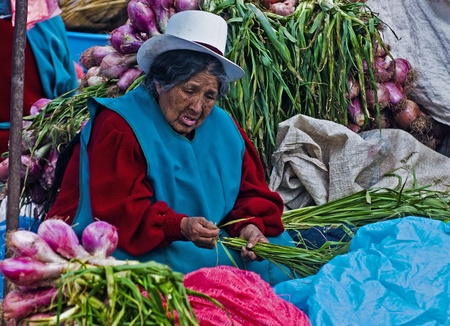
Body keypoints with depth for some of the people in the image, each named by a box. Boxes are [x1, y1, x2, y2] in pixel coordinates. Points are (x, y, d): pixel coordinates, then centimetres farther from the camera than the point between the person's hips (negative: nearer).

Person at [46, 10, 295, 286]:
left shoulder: (224, 128, 9)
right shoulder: (118, 128, -11)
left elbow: (252, 193, 10)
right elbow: (117, 210, -19)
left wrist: (251, 226, -14)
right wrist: (180, 227, -33)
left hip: (212, 243, 7)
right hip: (136, 250, -6)